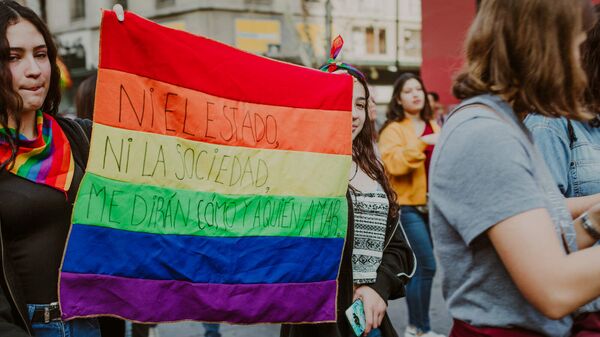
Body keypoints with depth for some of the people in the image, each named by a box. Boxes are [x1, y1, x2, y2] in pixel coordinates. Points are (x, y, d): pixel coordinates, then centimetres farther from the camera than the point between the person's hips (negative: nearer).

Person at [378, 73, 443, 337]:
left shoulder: (433, 127, 14)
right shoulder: (393, 130, -7)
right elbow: (393, 164, -24)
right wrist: (421, 143, -27)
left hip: (432, 205, 7)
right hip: (408, 206, -7)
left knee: (419, 267, 11)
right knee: (426, 266, -10)